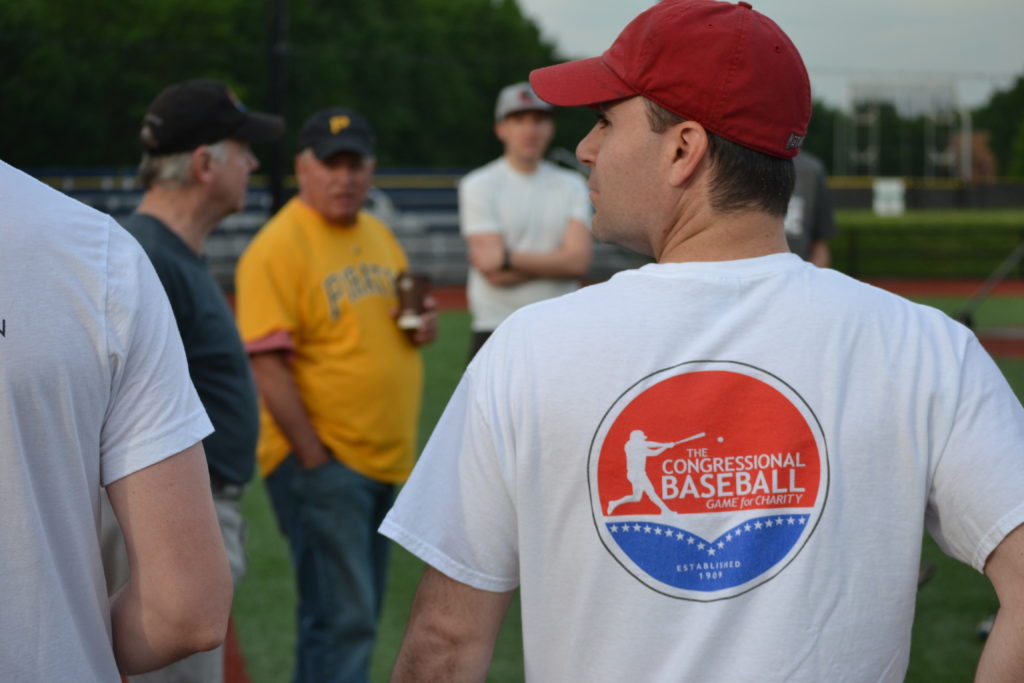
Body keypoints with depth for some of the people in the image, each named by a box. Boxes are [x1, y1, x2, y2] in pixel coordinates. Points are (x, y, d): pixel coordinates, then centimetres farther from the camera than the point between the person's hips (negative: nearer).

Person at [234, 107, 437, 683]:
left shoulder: (380, 236, 12)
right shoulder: (279, 246, -13)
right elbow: (267, 362, -18)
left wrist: (423, 327, 1)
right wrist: (313, 457, -21)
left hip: (384, 460, 8)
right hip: (321, 462, -8)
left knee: (358, 616, 16)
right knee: (342, 620, -10)